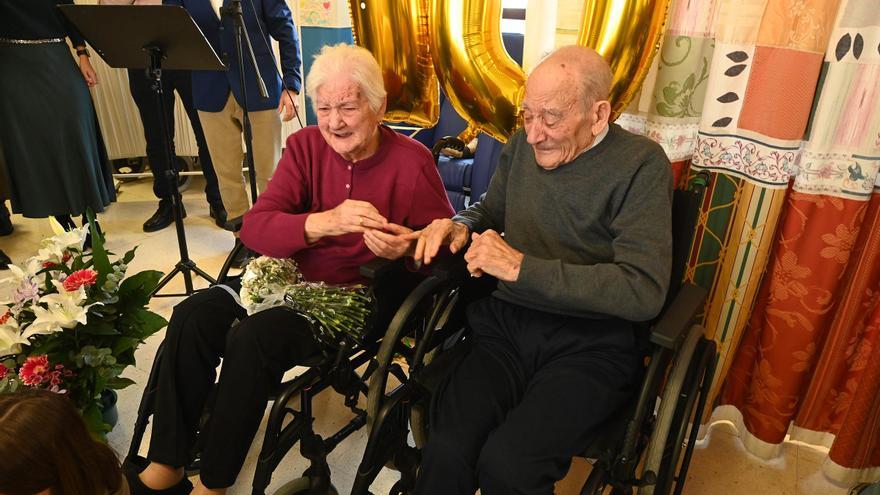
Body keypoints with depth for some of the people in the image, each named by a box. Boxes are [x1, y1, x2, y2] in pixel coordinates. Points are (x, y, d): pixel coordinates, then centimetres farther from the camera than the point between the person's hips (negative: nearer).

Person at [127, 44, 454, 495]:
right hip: (293, 277, 5)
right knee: (192, 317, -14)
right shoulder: (305, 146, -2)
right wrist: (324, 222, -32)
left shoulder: (412, 162, -12)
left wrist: (405, 249, -30)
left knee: (252, 337, -27)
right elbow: (254, 228, -12)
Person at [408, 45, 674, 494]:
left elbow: (644, 291, -17)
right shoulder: (522, 143, 9)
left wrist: (522, 266, -19)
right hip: (505, 324, 4)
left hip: (589, 343, -3)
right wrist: (458, 224, 2)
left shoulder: (640, 165, -7)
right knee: (446, 451, -22)